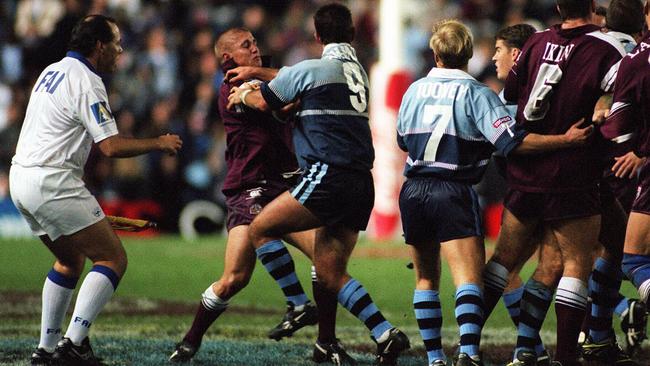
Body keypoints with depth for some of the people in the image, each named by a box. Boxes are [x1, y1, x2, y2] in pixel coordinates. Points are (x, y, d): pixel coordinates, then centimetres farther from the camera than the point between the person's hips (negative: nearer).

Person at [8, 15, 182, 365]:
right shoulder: (86, 83, -13)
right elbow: (111, 147, -19)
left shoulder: (52, 71, 15)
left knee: (70, 260, 23)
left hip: (21, 178, 10)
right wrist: (159, 143, -5)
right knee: (113, 258, -5)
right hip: (52, 182, -10)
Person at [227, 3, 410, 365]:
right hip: (362, 183, 8)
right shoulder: (358, 71, 20)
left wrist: (242, 95, 32)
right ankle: (386, 334, -3)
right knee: (330, 272, 9)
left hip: (330, 177, -8)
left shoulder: (313, 69, -3)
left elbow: (263, 101, 11)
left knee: (261, 228, 2)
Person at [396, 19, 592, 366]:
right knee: (469, 279, -13)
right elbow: (512, 141, -15)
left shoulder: (414, 90, 9)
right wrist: (566, 140, -13)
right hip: (454, 193, -5)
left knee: (426, 276, 17)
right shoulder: (477, 94, -5)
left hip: (413, 191, 5)